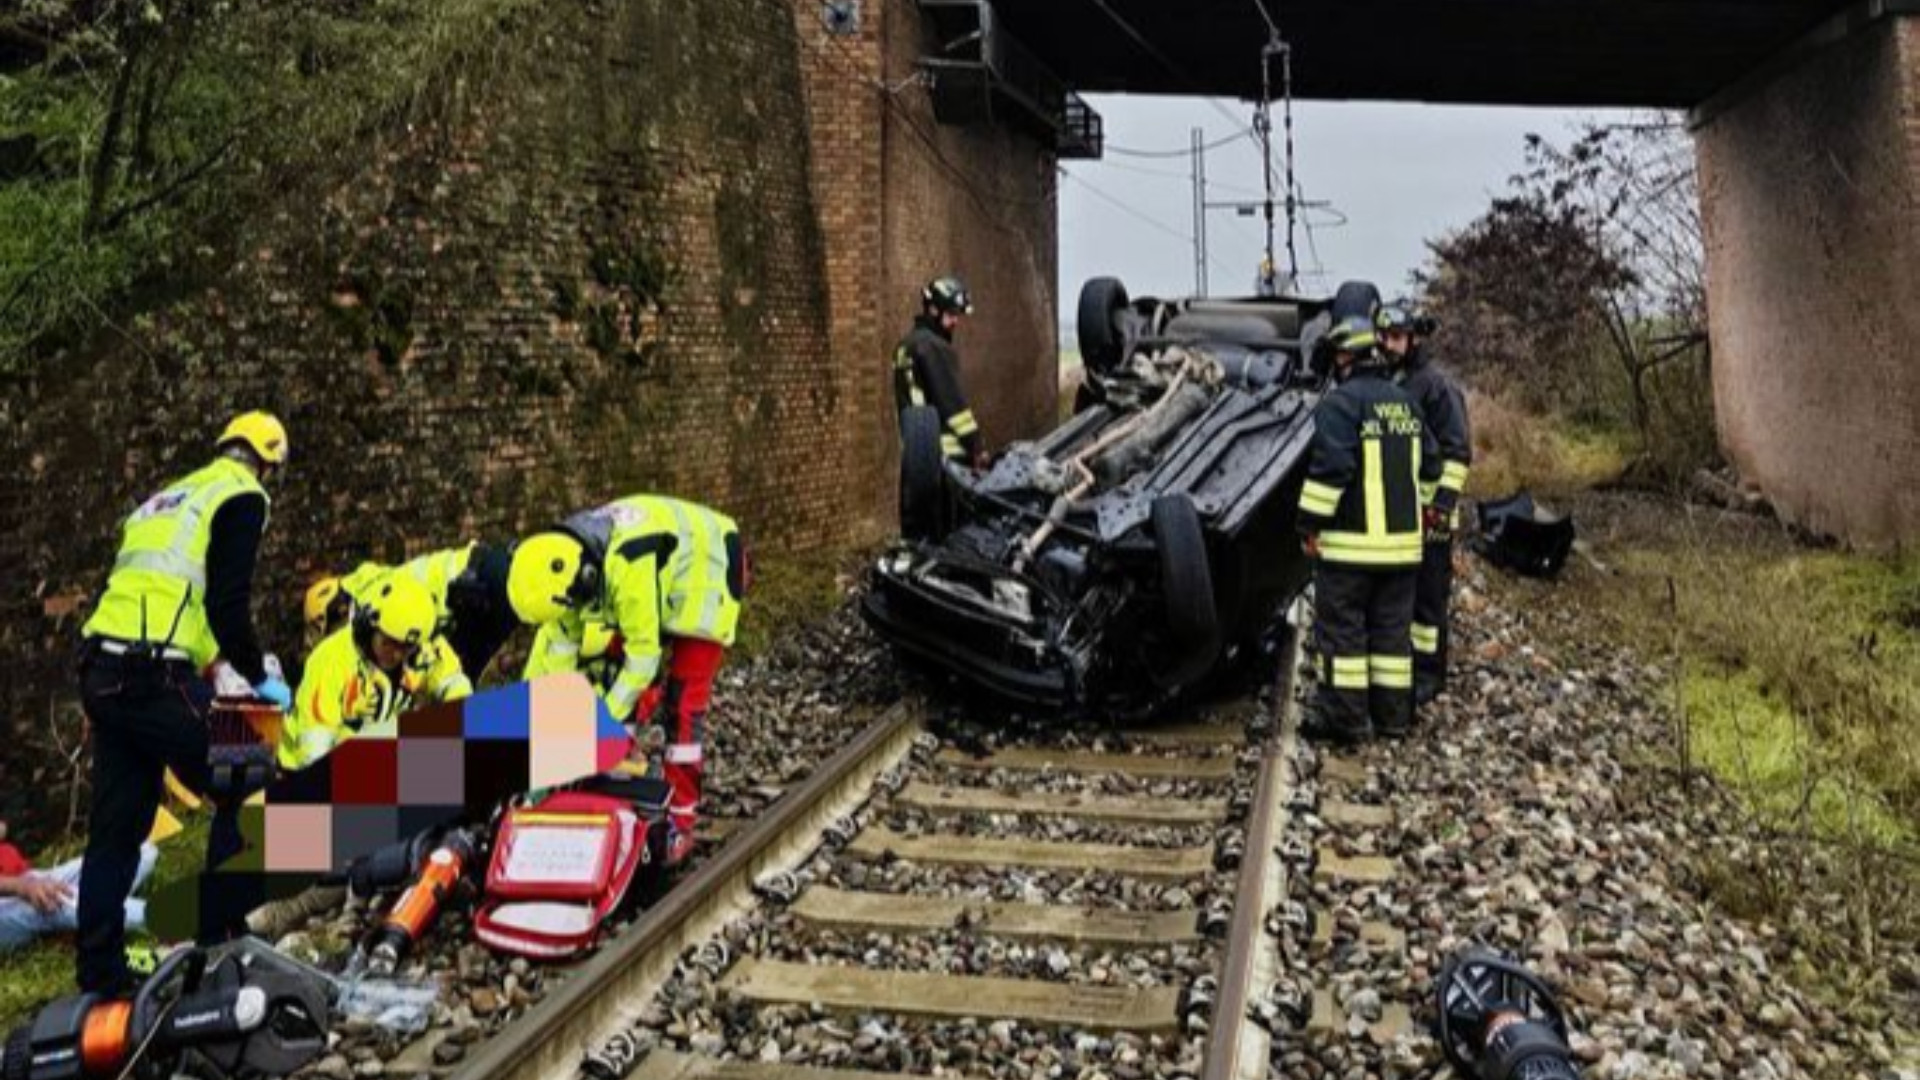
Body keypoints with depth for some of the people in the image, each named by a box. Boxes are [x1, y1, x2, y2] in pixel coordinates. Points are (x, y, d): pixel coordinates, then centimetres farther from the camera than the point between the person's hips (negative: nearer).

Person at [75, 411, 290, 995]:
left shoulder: (167, 499, 25)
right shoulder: (243, 498, -1)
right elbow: (226, 603, -11)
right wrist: (259, 676, 2)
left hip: (103, 674, 9)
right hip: (155, 677, -8)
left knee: (115, 829, 13)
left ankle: (100, 973, 18)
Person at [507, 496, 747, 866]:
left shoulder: (628, 568, -40)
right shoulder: (569, 560, -15)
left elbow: (644, 652, -32)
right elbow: (558, 644, -6)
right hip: (665, 580, 8)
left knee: (683, 704, -10)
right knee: (638, 692, 2)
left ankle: (681, 819, -4)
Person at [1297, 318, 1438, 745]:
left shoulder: (1341, 401, -12)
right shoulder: (1405, 402, 13)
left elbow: (1330, 467, -20)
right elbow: (1429, 466, 17)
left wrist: (1311, 524, -15)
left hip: (1351, 542, -7)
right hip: (1402, 539, 7)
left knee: (1341, 628, 0)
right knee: (1392, 629, 12)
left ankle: (1345, 718, 2)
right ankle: (1393, 715, 18)